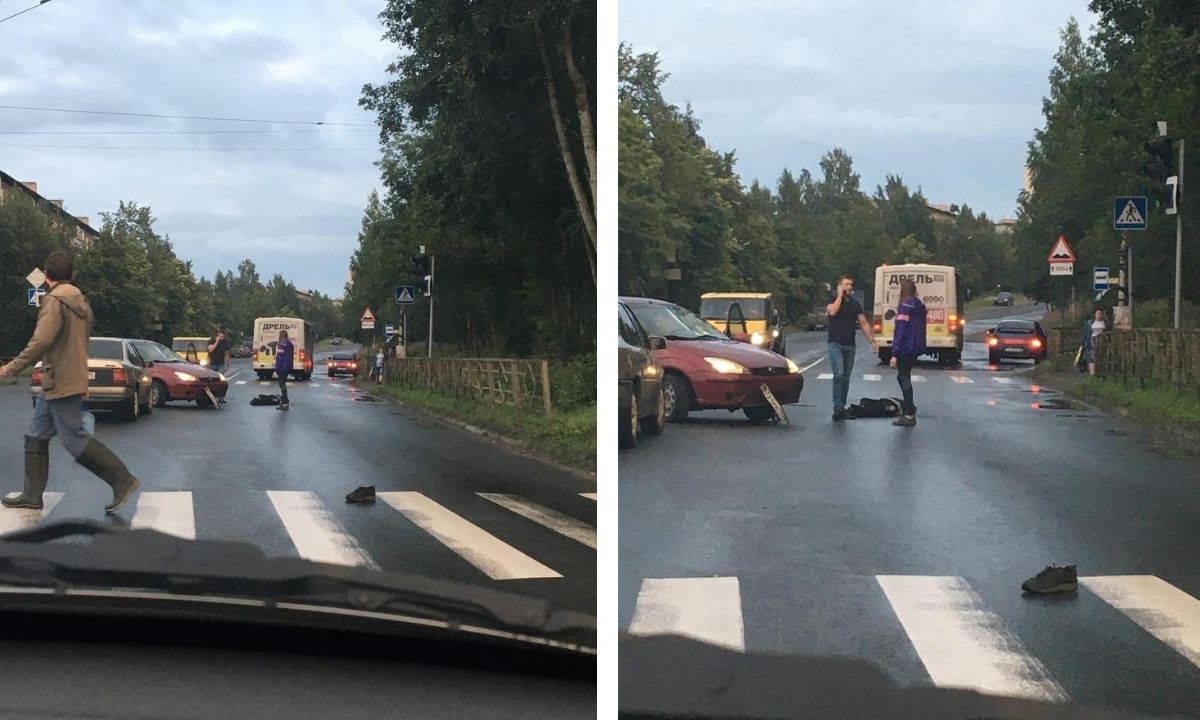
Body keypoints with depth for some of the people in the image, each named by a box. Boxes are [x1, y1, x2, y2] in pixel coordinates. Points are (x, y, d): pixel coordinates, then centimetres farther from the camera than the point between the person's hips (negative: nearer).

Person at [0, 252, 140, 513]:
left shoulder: (55, 301, -15)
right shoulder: (80, 302, 14)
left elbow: (41, 341, -24)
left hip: (60, 383, -9)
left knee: (75, 439, -8)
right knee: (36, 437, 13)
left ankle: (123, 481, -7)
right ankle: (32, 494, 16)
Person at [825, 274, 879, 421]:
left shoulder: (855, 304, 15)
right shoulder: (833, 300, 2)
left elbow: (864, 323, 14)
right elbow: (832, 311, -21)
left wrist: (872, 340, 5)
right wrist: (840, 295, -11)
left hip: (850, 346, 5)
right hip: (836, 344, -5)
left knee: (846, 379, 6)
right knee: (839, 375, -19)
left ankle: (841, 408, 13)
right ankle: (837, 408, -21)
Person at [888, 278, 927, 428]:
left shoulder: (905, 306, -15)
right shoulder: (919, 305, 12)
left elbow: (901, 330, -19)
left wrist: (895, 353, -19)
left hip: (906, 348, -9)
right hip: (916, 347, 9)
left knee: (904, 378, -2)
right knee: (903, 377, 23)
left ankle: (909, 415, -2)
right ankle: (908, 407, 32)